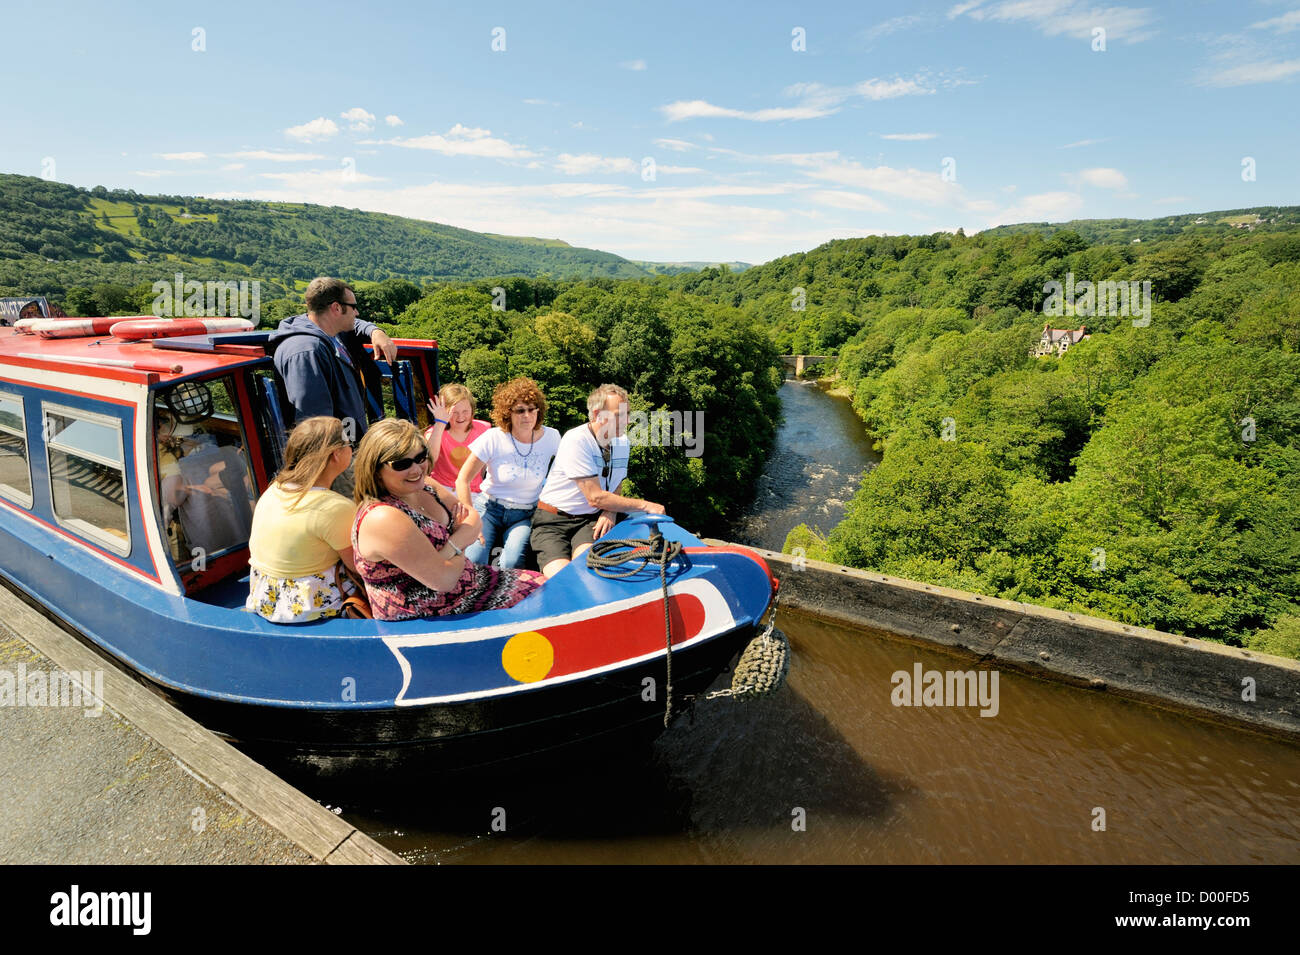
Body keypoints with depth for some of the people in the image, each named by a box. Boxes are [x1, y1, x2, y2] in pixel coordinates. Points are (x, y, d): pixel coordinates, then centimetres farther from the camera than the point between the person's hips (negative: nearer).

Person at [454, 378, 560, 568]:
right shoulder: (493, 439, -11)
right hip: (490, 509, -1)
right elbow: (462, 481, -8)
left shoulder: (551, 437, -5)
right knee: (473, 561, -24)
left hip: (525, 516, 1)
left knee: (512, 564, -27)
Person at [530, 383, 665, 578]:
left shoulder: (622, 441, 7)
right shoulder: (576, 440, -17)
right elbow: (596, 497, -20)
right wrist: (645, 505, -16)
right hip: (553, 520, -4)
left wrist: (610, 514, -8)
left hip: (591, 519, 4)